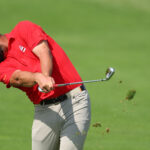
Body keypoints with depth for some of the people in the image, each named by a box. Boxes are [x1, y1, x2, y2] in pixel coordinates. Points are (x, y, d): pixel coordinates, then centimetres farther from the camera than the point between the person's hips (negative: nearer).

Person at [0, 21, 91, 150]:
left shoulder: (24, 28, 5)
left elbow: (44, 53, -10)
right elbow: (18, 77, -14)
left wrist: (46, 76, -31)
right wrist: (38, 77, -37)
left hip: (75, 102, -4)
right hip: (44, 110, 4)